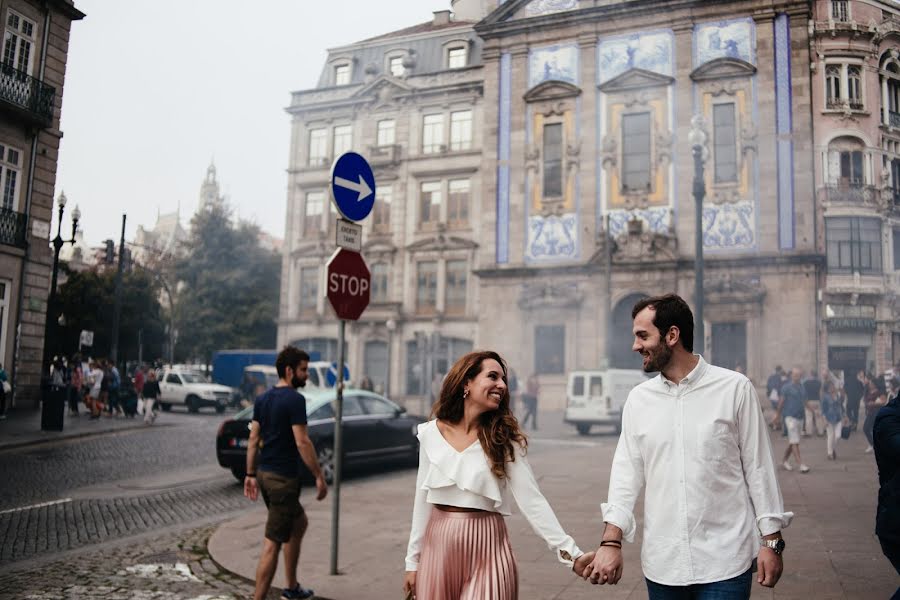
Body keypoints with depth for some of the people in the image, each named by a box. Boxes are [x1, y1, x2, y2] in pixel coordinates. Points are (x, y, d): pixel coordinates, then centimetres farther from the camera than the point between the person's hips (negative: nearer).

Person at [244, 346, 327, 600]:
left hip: (264, 474, 9)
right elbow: (302, 442, -19)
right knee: (272, 543, -4)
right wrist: (319, 477, -14)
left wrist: (251, 474, 16)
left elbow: (253, 439, 12)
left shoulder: (263, 399, 10)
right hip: (283, 477, -9)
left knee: (300, 522, 24)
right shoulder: (295, 399, -15)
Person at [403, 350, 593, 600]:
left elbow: (532, 500, -12)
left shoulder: (504, 439, -5)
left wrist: (571, 553, -21)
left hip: (486, 548, -2)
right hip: (439, 546, 2)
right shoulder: (431, 433, -1)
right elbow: (423, 501, 4)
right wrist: (413, 560, 6)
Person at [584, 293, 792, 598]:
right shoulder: (638, 399, 4)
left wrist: (771, 541, -2)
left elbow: (758, 467, -1)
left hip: (724, 561, -3)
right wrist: (611, 541, -6)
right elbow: (627, 472, 3)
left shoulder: (735, 388, -5)